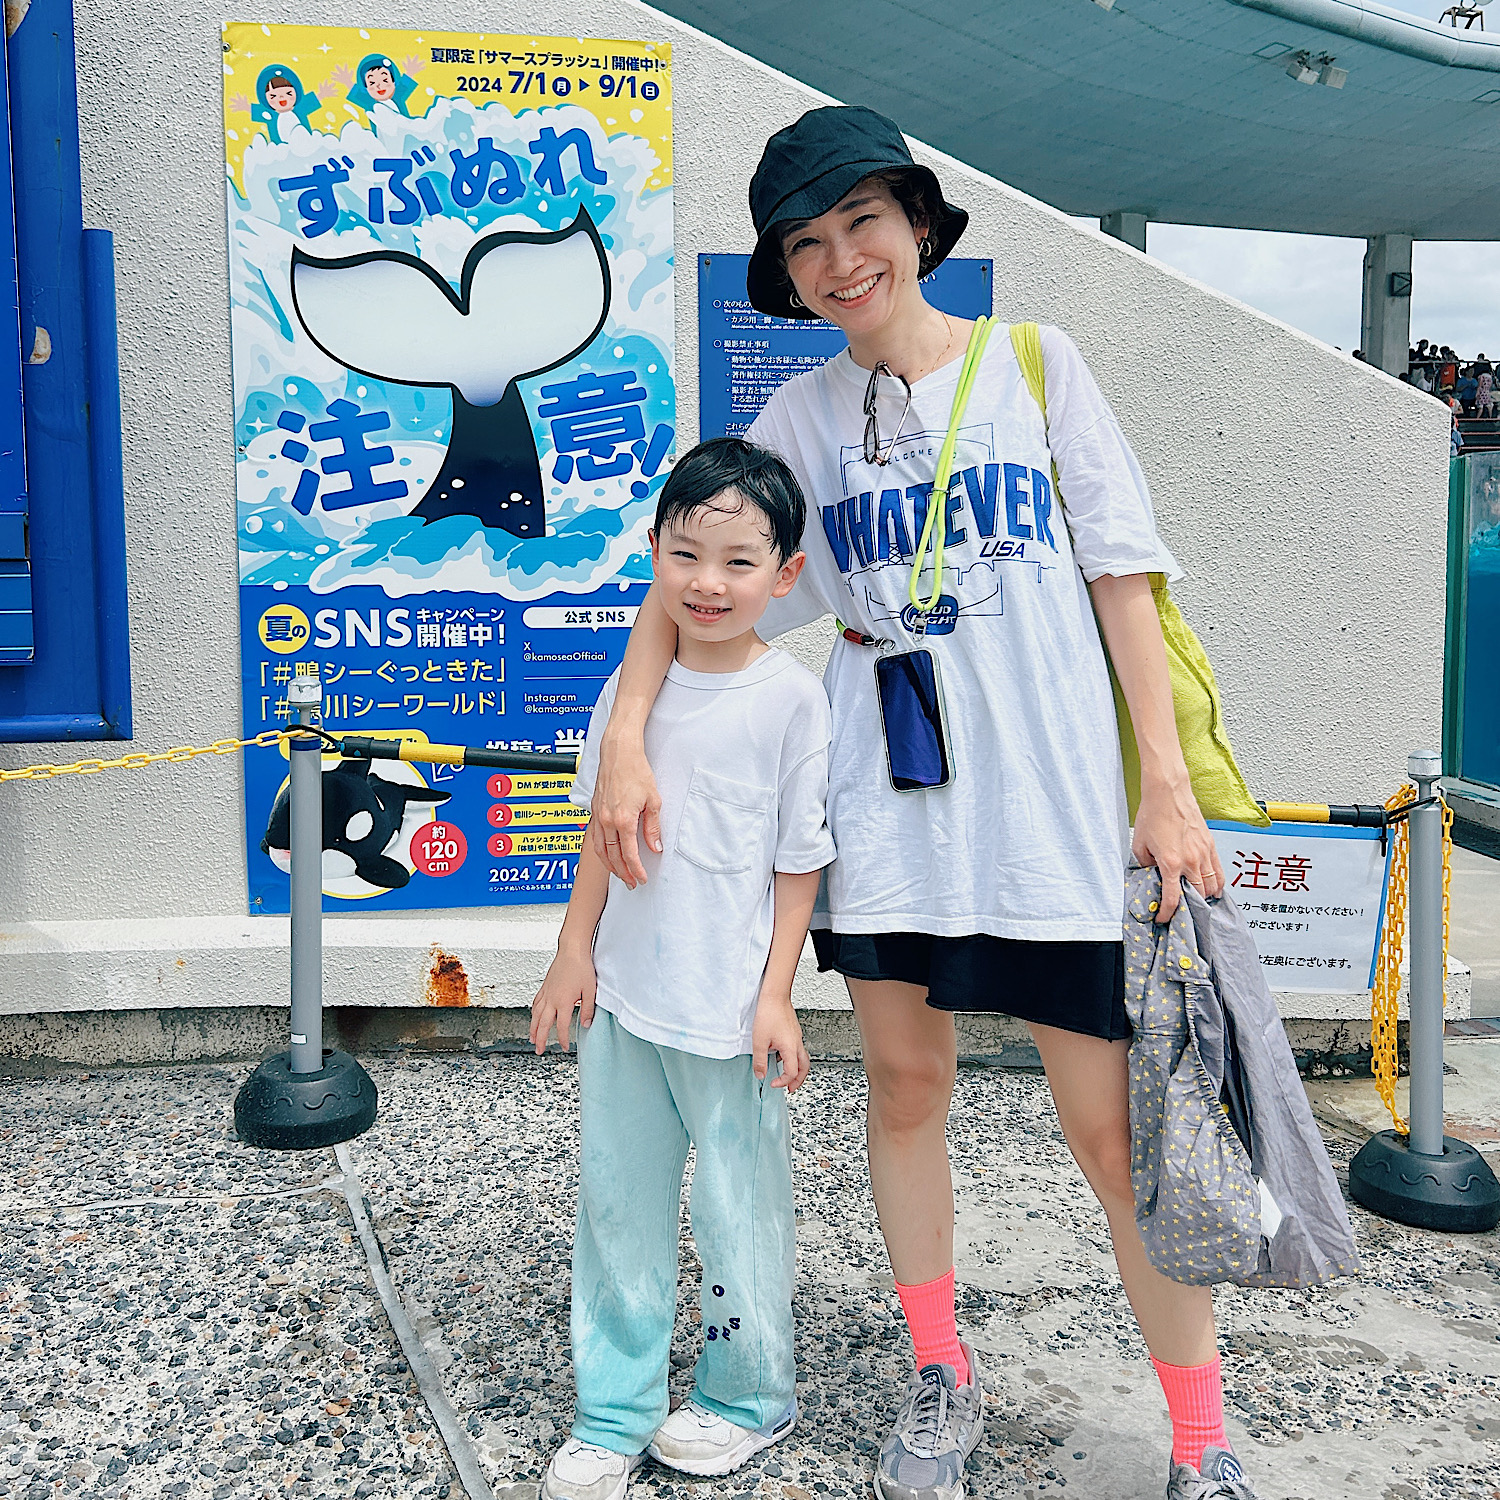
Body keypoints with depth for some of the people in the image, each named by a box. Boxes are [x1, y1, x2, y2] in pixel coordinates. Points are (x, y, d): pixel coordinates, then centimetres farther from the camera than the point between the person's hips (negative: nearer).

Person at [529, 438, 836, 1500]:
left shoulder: (793, 697, -10)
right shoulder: (633, 684, 2)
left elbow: (799, 862, -7)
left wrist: (775, 997, -8)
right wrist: (575, 952, 9)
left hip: (729, 1008, -4)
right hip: (621, 996, 4)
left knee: (739, 1209, 10)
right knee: (618, 1208, 13)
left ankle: (749, 1400, 33)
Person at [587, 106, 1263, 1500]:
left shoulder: (1038, 364, 3)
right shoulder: (798, 419, 8)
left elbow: (1122, 579, 0)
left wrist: (1168, 786, -5)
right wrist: (624, 741, -7)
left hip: (1052, 796, -2)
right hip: (883, 798, 3)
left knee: (1113, 1125, 0)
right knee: (905, 1082, 11)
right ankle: (941, 1379, 32)